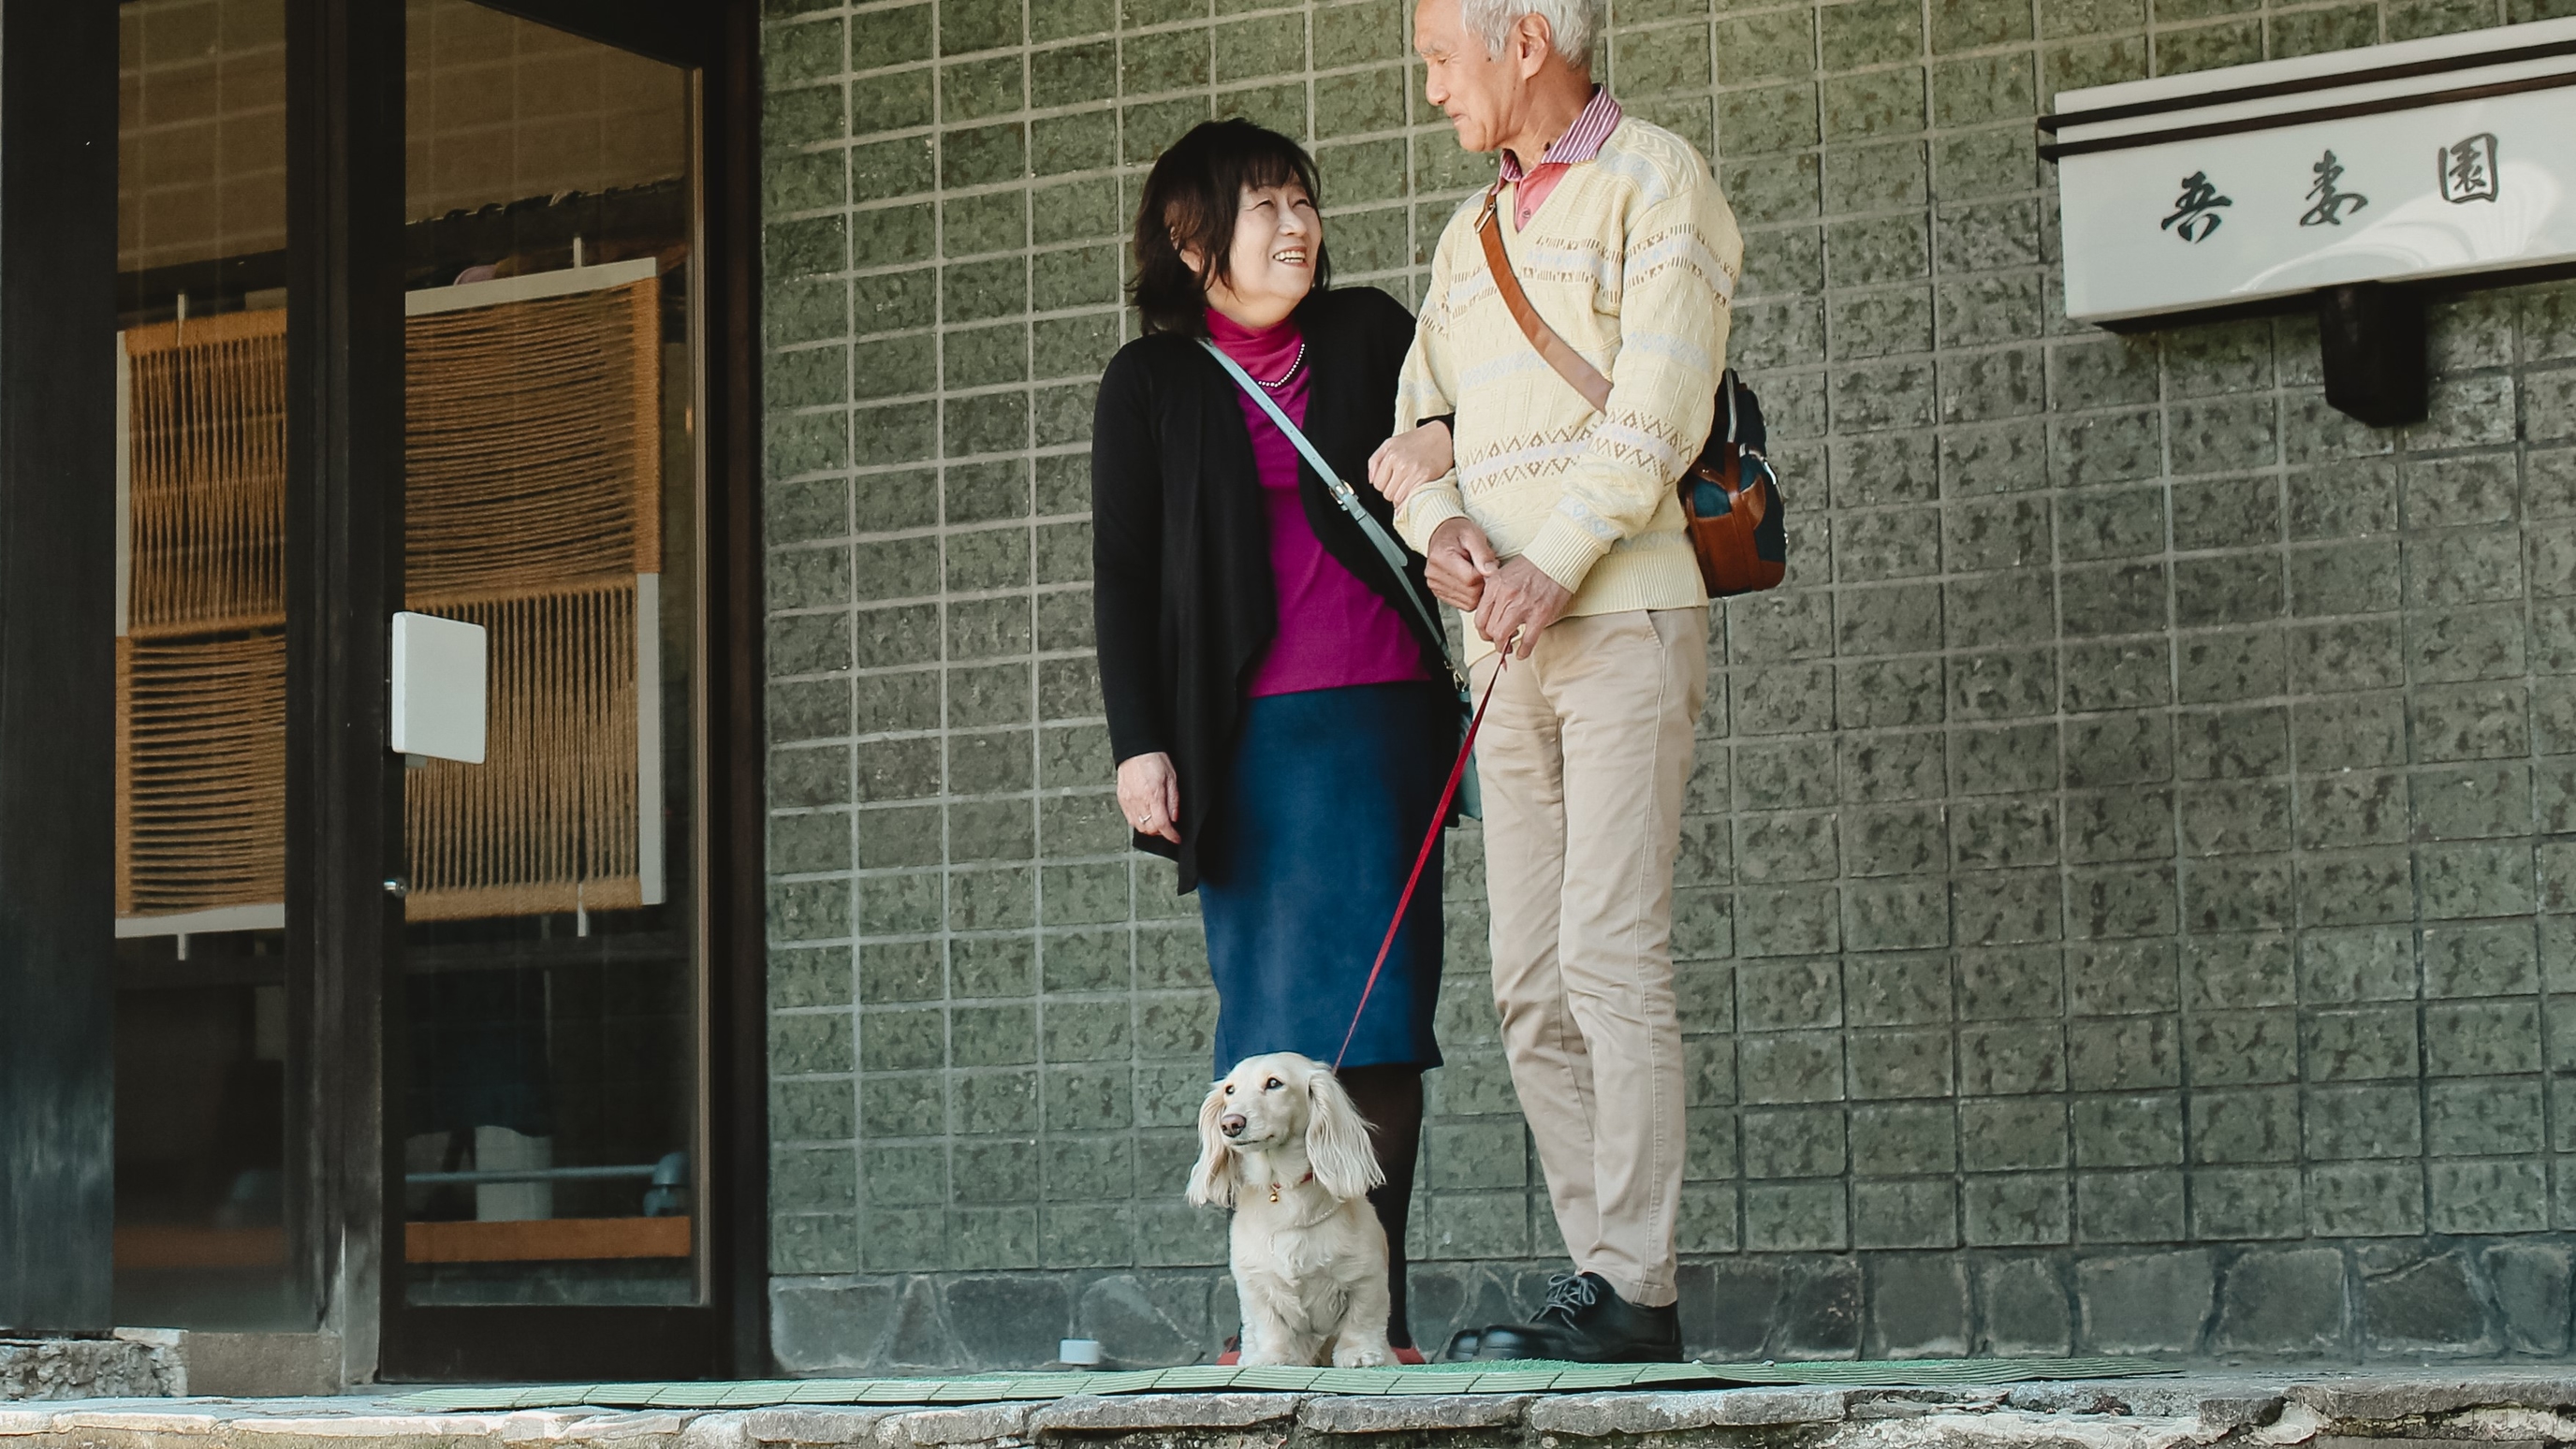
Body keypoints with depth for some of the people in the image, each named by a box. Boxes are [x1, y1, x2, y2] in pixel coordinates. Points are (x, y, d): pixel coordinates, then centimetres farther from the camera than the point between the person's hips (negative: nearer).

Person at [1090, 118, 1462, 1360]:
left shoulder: (1370, 331, 13)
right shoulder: (1150, 385, 10)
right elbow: (1121, 577, 7)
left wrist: (1440, 456, -4)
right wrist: (1139, 742, -4)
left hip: (1387, 713, 2)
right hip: (1251, 731, -1)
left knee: (1376, 1017, -2)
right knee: (1271, 1019, -4)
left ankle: (1372, 1310, 0)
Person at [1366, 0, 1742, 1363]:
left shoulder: (1655, 180, 0)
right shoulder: (1471, 233, 23)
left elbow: (1659, 408, -11)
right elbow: (1419, 421, 19)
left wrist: (1554, 565, -17)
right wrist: (1443, 527, -3)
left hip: (1624, 622, -8)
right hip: (1507, 646, 8)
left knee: (1609, 954, -14)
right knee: (1531, 985, 3)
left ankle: (1631, 1289, -14)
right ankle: (1603, 1275, 6)